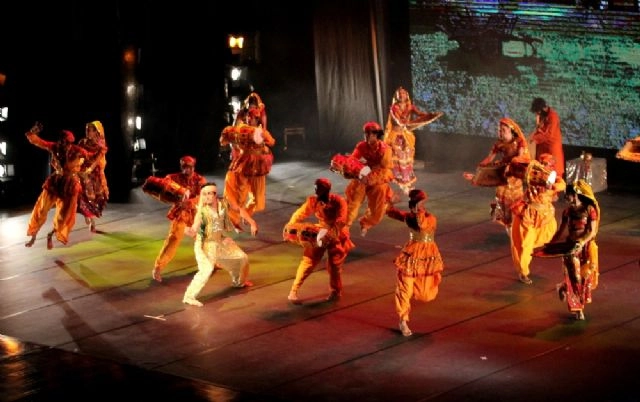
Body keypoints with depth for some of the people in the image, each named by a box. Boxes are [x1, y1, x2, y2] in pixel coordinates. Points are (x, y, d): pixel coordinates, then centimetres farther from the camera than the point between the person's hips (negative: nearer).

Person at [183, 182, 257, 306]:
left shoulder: (223, 203, -14)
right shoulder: (202, 211, -27)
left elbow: (239, 209, 4)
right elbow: (194, 231, -32)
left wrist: (252, 223, -3)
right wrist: (189, 231, -56)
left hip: (221, 240, 6)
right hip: (206, 244, -6)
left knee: (242, 258, 18)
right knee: (207, 269, -26)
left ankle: (239, 282, 46)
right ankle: (189, 296, -20)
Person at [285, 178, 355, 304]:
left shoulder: (338, 202, -24)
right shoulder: (313, 201, -14)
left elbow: (340, 222, -31)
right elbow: (300, 214, -11)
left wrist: (328, 235, -44)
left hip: (337, 236, -2)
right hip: (320, 232, 3)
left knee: (334, 265, 3)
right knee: (308, 261, -3)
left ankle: (336, 291, 30)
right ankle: (294, 292, 1)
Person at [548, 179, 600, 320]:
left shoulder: (590, 210, -11)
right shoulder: (568, 211, 1)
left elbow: (592, 232, -14)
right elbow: (561, 231, 7)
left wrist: (582, 243, -28)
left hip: (586, 248, -2)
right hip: (571, 248, 2)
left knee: (585, 277, 7)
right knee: (573, 278, -1)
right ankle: (577, 309, 9)